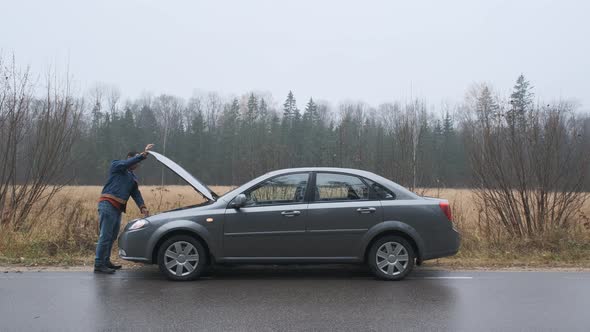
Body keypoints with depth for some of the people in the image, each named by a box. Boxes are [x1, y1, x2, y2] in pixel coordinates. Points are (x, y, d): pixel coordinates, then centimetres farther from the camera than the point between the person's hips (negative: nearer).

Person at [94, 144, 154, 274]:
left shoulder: (133, 177, 24)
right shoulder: (116, 166, 4)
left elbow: (136, 193, 15)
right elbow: (128, 163, -17)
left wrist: (142, 207, 1)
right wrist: (143, 154, -21)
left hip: (118, 209, 9)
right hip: (108, 204, -9)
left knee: (113, 236, 14)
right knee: (105, 236, -10)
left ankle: (106, 262, 26)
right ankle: (99, 265, -7)